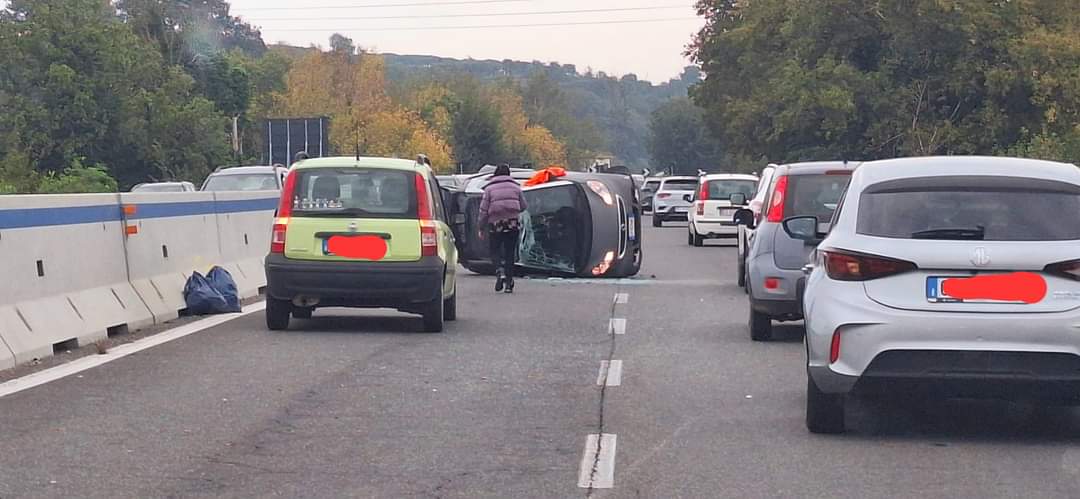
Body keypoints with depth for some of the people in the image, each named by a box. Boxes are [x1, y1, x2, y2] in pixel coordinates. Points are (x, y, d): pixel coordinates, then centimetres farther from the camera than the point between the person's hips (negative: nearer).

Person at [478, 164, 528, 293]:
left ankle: (500, 271, -18)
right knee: (510, 252, 8)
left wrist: (481, 228, 6)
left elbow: (483, 210, -2)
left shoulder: (489, 189, 0)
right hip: (513, 223, 2)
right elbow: (523, 206, 14)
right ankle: (509, 283, 6)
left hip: (495, 224, -2)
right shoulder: (515, 187, 8)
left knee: (495, 251, 9)